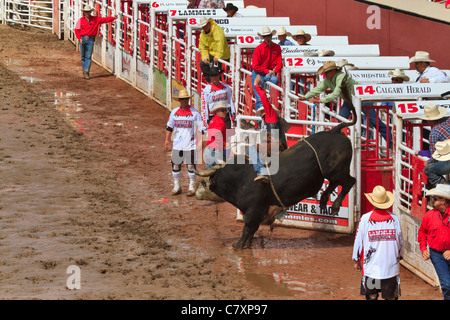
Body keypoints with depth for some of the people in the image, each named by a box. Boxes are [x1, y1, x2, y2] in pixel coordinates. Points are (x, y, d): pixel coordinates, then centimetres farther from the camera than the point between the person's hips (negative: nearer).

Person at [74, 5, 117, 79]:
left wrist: (113, 17, -10)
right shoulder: (81, 20, 2)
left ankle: (86, 72, -10)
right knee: (83, 57, 5)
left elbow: (104, 20, 2)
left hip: (90, 40, 0)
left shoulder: (96, 19, 4)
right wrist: (79, 38, -8)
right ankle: (84, 72, 15)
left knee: (88, 56, -7)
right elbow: (77, 30, 4)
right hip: (82, 39, 0)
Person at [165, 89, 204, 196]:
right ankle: (176, 187, 18)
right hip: (177, 145, 3)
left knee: (191, 165, -1)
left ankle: (192, 187, 11)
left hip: (190, 145, -3)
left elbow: (200, 128, 0)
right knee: (175, 165, 5)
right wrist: (167, 140, 10)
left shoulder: (194, 113, -2)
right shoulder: (174, 112, 7)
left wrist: (199, 141, -7)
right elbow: (169, 127, 16)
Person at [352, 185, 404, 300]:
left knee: (371, 296, 9)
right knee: (391, 296, 7)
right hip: (391, 266, 1)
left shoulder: (365, 219, -8)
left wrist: (356, 260, 12)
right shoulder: (394, 218, -3)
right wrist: (399, 256, 23)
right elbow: (400, 240, 6)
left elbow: (359, 240, -1)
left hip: (371, 267, -1)